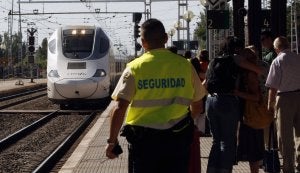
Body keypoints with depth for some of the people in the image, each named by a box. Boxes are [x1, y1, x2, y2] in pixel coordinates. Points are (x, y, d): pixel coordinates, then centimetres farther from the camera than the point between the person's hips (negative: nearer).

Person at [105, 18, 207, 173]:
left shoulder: (134, 68, -7)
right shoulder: (184, 65, -1)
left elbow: (120, 108, -13)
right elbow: (197, 106, 7)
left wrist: (112, 141, -4)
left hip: (143, 139, -1)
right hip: (177, 138, 2)